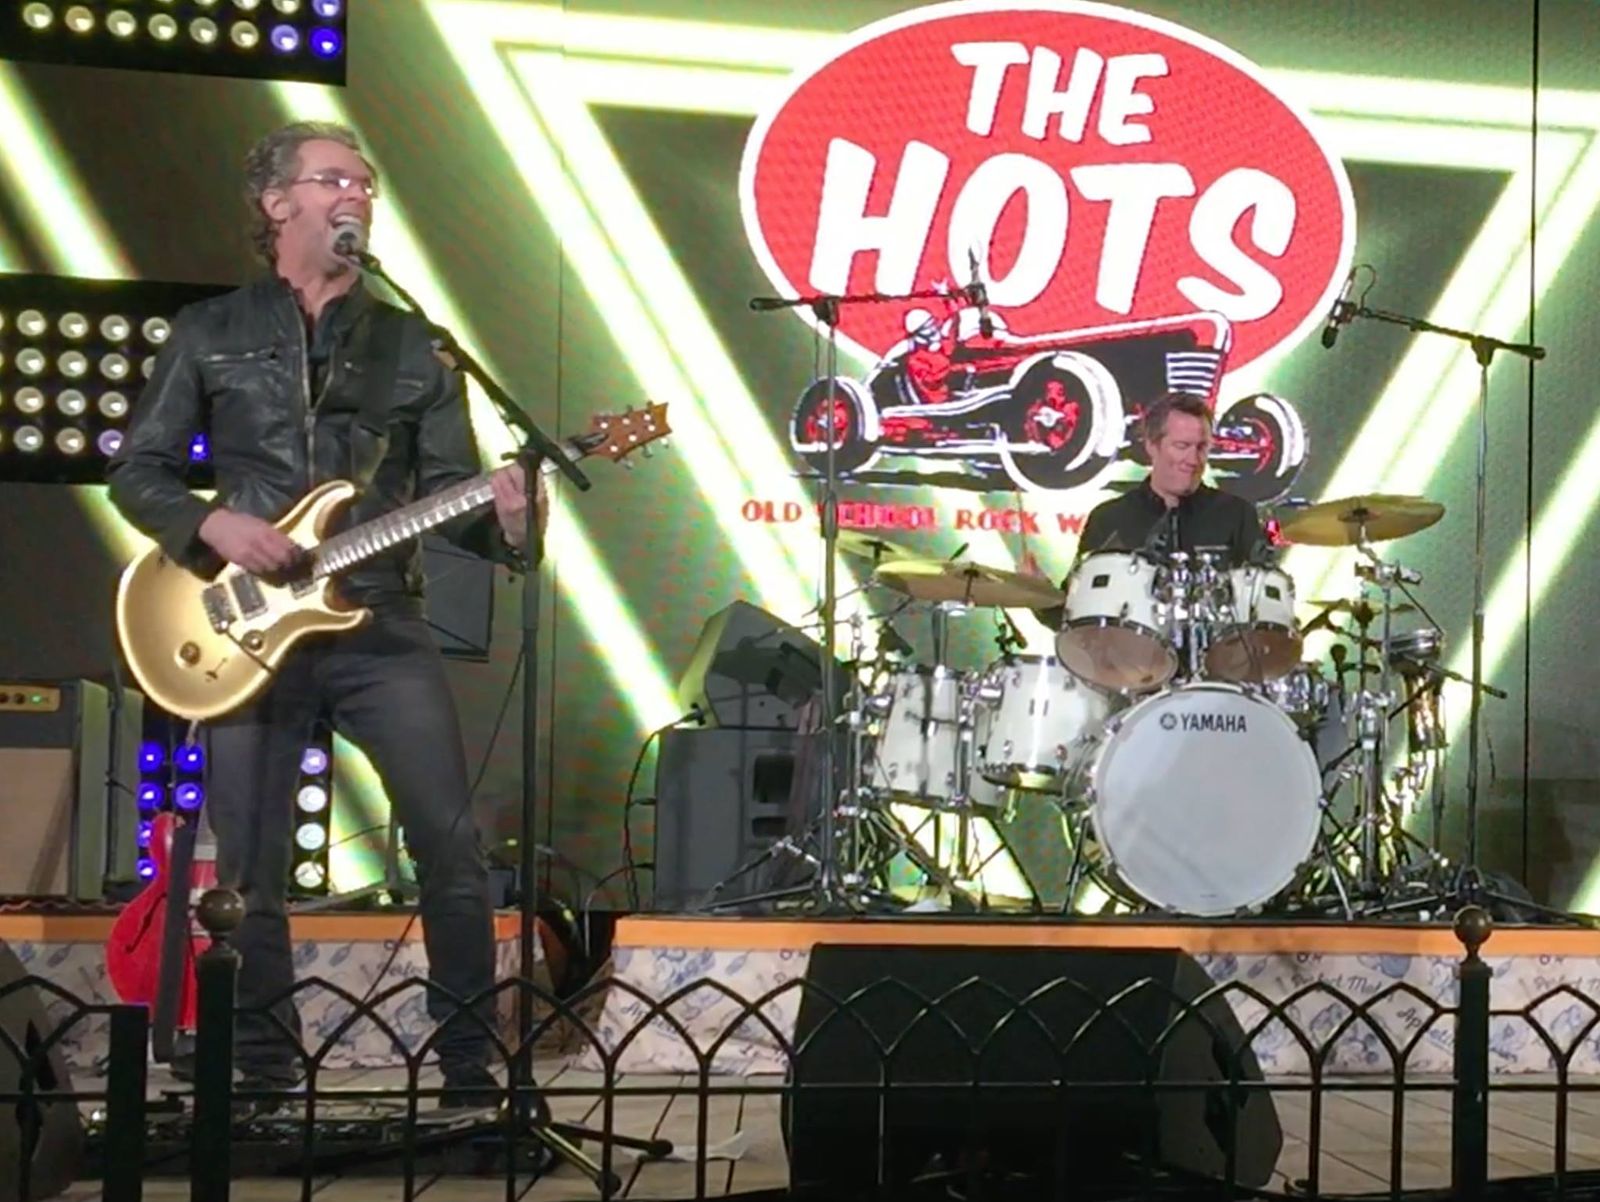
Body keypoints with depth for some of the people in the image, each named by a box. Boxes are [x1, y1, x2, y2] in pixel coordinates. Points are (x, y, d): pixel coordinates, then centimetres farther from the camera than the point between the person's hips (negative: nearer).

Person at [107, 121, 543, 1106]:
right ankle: (270, 1081, 17)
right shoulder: (210, 334, 9)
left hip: (381, 626, 1)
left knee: (452, 842, -9)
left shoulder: (411, 346, 12)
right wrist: (209, 524, -11)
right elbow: (138, 472, 9)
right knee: (250, 869, 3)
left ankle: (471, 1074, 2)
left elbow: (447, 490, 8)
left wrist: (502, 519, -14)